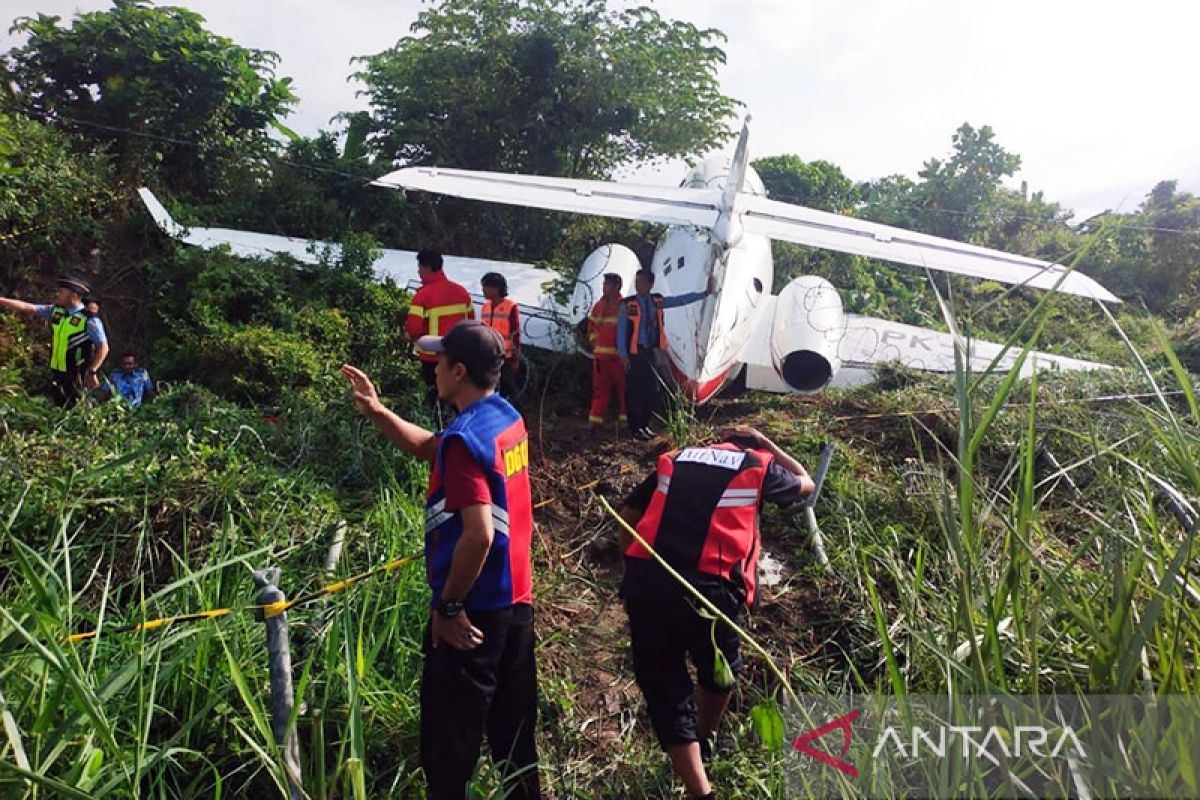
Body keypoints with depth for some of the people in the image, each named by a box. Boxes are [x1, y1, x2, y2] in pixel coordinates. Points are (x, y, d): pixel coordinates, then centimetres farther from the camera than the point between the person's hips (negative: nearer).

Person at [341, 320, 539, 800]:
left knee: (448, 737, 8)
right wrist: (376, 410, 7)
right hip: (516, 600, 9)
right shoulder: (507, 417, 5)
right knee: (513, 725, 21)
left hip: (473, 611, -9)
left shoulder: (465, 438, -23)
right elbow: (427, 448, 17)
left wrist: (447, 605, -17)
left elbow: (478, 535, -29)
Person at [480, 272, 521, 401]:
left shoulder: (511, 307, -11)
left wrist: (516, 359, -10)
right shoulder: (485, 307, 8)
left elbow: (516, 335, -10)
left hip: (506, 358, -6)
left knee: (508, 390, 5)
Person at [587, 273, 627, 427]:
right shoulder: (599, 305, 10)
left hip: (619, 355, -5)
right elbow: (591, 323, 23)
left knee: (622, 386, 5)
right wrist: (593, 340, 12)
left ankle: (625, 416, 15)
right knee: (599, 387, 8)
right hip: (600, 353, 5)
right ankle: (595, 417, 11)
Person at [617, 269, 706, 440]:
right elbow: (621, 330, -6)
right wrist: (623, 355, -11)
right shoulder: (628, 304, -7)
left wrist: (704, 294, 12)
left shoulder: (658, 301, 5)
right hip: (635, 353, -5)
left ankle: (645, 425, 20)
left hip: (652, 351, 5)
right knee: (634, 391, -3)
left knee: (651, 390, 7)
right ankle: (635, 427, 8)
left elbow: (681, 300, 13)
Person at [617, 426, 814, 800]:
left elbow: (628, 516, 19)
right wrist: (766, 445, 36)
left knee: (663, 688, 13)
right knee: (719, 668, 28)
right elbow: (806, 484, 35)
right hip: (706, 587, -2)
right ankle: (704, 743, 49)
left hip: (644, 581, 2)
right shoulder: (759, 466, 15)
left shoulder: (675, 459, 22)